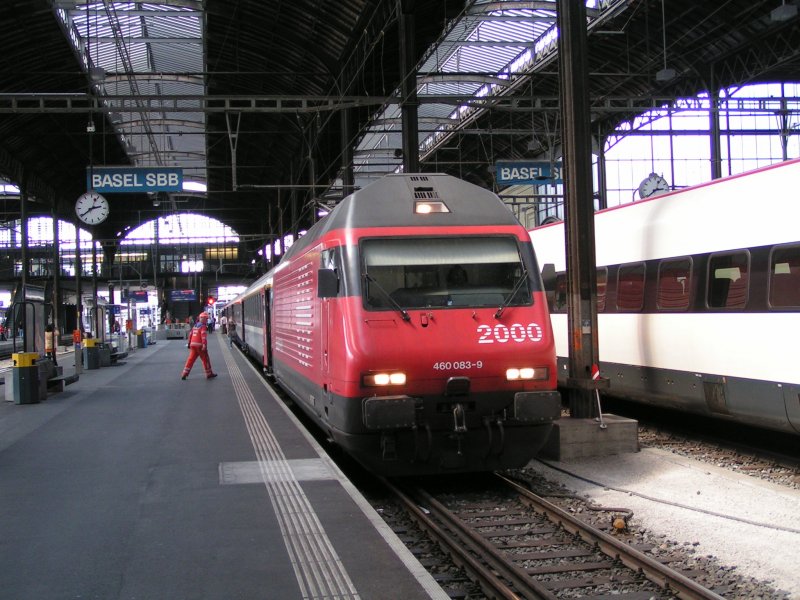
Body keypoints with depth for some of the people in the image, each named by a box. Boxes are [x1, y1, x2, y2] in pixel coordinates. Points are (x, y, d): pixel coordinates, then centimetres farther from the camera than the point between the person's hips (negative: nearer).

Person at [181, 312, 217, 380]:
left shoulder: (195, 326, 15)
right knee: (205, 359, 5)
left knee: (191, 359, 6)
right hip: (199, 345, -7)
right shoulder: (203, 327, -10)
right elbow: (204, 336, -20)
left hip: (193, 345, 7)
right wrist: (204, 346, -26)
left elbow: (190, 334, 20)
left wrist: (189, 343, 28)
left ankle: (185, 373, -2)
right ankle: (209, 374, 14)